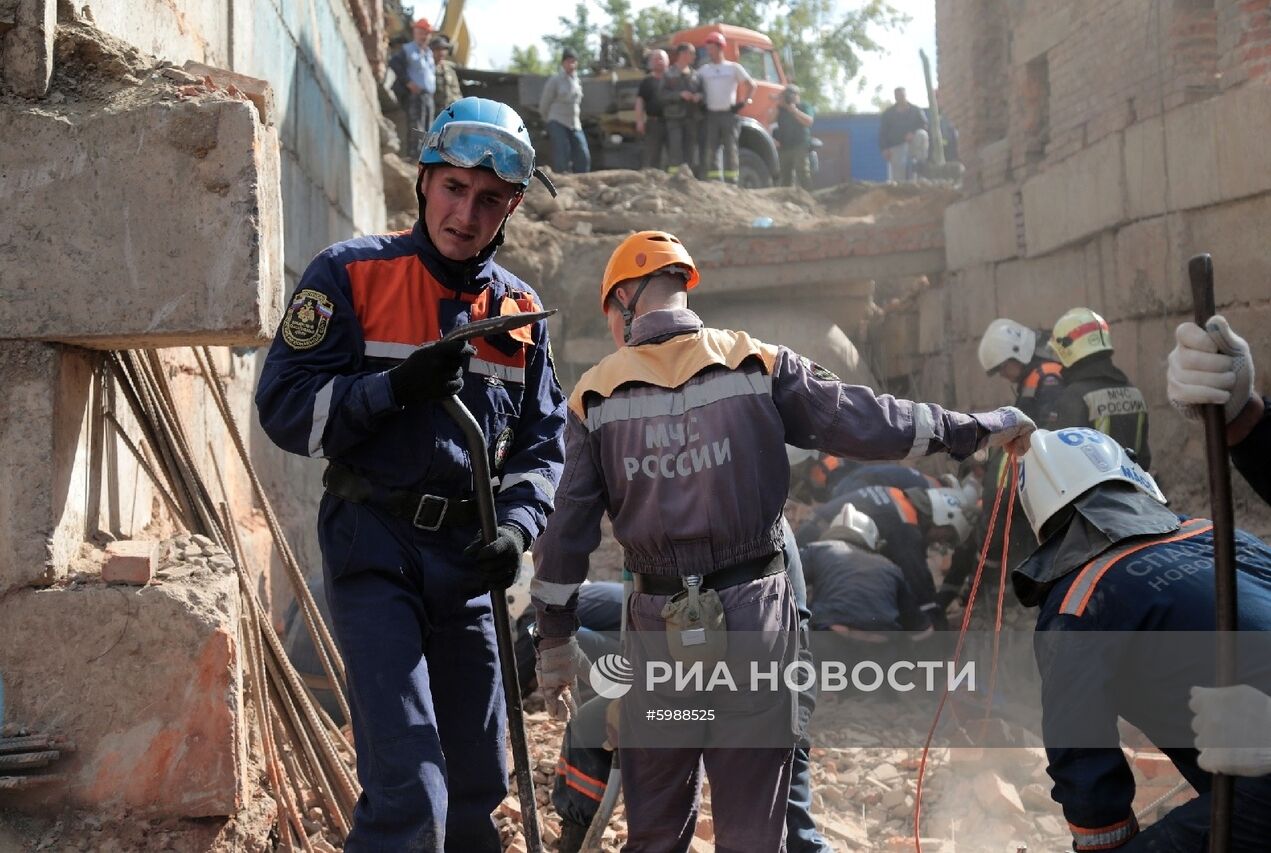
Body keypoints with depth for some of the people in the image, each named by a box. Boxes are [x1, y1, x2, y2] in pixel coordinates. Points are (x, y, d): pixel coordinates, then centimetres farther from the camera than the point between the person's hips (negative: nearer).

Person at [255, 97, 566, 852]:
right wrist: (397, 386, -21)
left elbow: (542, 443, 10)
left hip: (467, 555, 5)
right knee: (411, 792, -15)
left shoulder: (520, 308, 9)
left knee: (478, 785, 14)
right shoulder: (352, 274, -4)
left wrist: (516, 526, -8)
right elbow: (285, 409, -8)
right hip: (374, 546, -5)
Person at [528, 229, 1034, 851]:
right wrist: (979, 427, 8)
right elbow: (865, 423, -4)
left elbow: (568, 530, 1)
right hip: (753, 612, -1)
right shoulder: (758, 365, -2)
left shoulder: (595, 396, 0)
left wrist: (555, 642, 10)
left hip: (658, 624, 1)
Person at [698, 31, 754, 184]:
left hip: (729, 114, -2)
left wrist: (742, 103, 0)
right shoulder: (703, 70, 12)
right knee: (711, 151, -2)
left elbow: (751, 86, 8)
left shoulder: (734, 67, 8)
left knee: (730, 150, -2)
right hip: (711, 115, 2)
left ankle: (731, 184, 0)